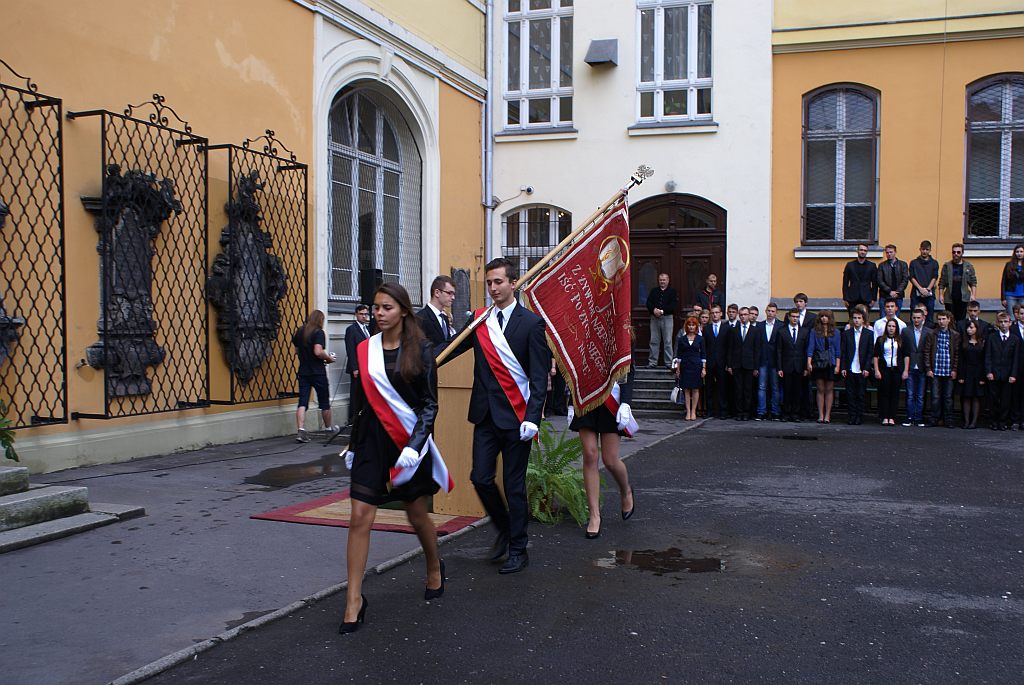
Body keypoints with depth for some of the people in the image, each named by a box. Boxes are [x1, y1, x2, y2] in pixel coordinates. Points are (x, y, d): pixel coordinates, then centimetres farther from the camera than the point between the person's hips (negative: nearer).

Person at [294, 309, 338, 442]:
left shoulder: (300, 332, 8)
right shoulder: (319, 332, -11)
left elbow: (296, 351, 16)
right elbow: (318, 352, -22)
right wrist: (329, 358, -6)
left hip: (303, 371, 5)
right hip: (318, 372, -5)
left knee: (302, 402, -2)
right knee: (324, 401, 12)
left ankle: (300, 430, -16)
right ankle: (329, 426, 28)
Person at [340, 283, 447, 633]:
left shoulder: (421, 349, -5)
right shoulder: (365, 349, 4)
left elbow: (430, 403, -6)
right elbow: (362, 400, 13)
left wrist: (414, 445, -17)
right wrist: (353, 444, 18)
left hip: (410, 439, -2)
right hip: (372, 437, 2)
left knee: (417, 513, 11)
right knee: (360, 516, -6)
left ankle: (434, 568, 41)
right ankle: (354, 600, 2)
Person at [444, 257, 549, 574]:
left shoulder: (531, 323, -6)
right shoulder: (478, 320, 7)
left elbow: (539, 376, -10)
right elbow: (451, 349, 6)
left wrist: (532, 418, -20)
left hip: (516, 416, -4)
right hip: (485, 414, 4)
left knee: (514, 485, 3)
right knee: (481, 478, 3)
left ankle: (518, 550, 18)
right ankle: (504, 529, 29)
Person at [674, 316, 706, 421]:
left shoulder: (700, 339, 3)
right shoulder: (682, 339, 5)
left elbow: (703, 354, 4)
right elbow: (679, 355, 7)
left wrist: (704, 368, -2)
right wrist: (678, 369, 3)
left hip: (696, 365, -1)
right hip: (685, 366, 1)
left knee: (695, 389, 2)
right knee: (686, 389, 1)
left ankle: (693, 411, 9)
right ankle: (688, 412, 5)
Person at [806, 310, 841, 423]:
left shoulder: (835, 332, 6)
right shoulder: (814, 332, 4)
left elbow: (837, 350, 4)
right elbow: (810, 347, 0)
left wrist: (837, 365, -4)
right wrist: (809, 363, -11)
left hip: (831, 363, 0)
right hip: (818, 363, 0)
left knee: (829, 390, 2)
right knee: (820, 390, 2)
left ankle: (827, 416, 6)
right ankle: (821, 415, 6)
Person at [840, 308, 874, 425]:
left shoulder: (869, 334, 5)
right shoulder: (846, 333, 8)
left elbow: (871, 352, 2)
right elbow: (843, 352, 6)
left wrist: (867, 368, -6)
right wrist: (843, 368, -2)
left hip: (862, 370, -1)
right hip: (850, 370, 1)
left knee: (860, 394, 2)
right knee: (850, 394, 2)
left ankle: (859, 416, 9)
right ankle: (852, 416, 8)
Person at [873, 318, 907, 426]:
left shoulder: (901, 341, 8)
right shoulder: (880, 340, 7)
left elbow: (906, 356, 7)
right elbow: (876, 356, 4)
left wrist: (905, 371, 0)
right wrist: (876, 371, -4)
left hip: (897, 370, 1)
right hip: (884, 369, -1)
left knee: (895, 394, 1)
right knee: (884, 393, -2)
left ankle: (892, 418, 4)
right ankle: (884, 417, 1)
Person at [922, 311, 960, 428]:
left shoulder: (955, 335, 4)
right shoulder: (932, 334, 3)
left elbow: (957, 353, 4)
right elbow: (926, 352, 3)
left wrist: (954, 369, -3)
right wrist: (928, 368, -2)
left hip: (949, 372, 0)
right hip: (935, 371, 0)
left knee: (948, 397, 5)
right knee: (935, 397, 1)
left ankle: (948, 420, 12)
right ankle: (934, 419, 9)